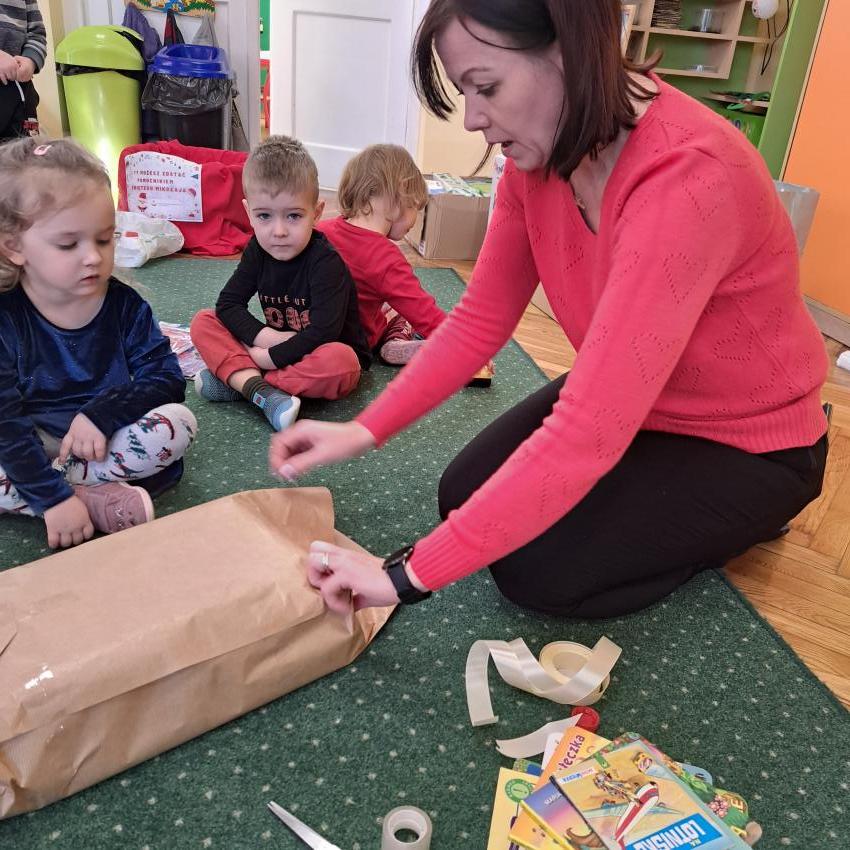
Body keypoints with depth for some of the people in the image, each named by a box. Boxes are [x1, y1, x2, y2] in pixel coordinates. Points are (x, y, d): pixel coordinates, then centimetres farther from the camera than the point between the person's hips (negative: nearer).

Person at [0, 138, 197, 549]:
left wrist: (101, 413, -27)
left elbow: (167, 380, -9)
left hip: (106, 442, 1)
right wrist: (53, 498, -29)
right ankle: (97, 499, -25)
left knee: (179, 423, -25)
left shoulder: (124, 304, -8)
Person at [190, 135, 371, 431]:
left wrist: (270, 357, -24)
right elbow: (227, 304, -6)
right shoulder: (258, 250, -4)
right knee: (203, 322, -8)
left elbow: (323, 332, -29)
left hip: (318, 357, -5)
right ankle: (261, 391, -31)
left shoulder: (325, 261, -22)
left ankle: (237, 378, -26)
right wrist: (266, 337, -22)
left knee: (340, 362, -40)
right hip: (274, 350, 6)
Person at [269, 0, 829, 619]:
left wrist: (409, 574, -36)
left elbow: (589, 432, -40)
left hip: (747, 442, -6)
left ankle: (744, 517, 10)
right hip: (624, 400, 7)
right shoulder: (539, 150, -11)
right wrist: (364, 432, -15)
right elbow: (481, 318, -5)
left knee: (535, 570, -14)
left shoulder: (687, 180, -36)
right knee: (466, 495, 0)